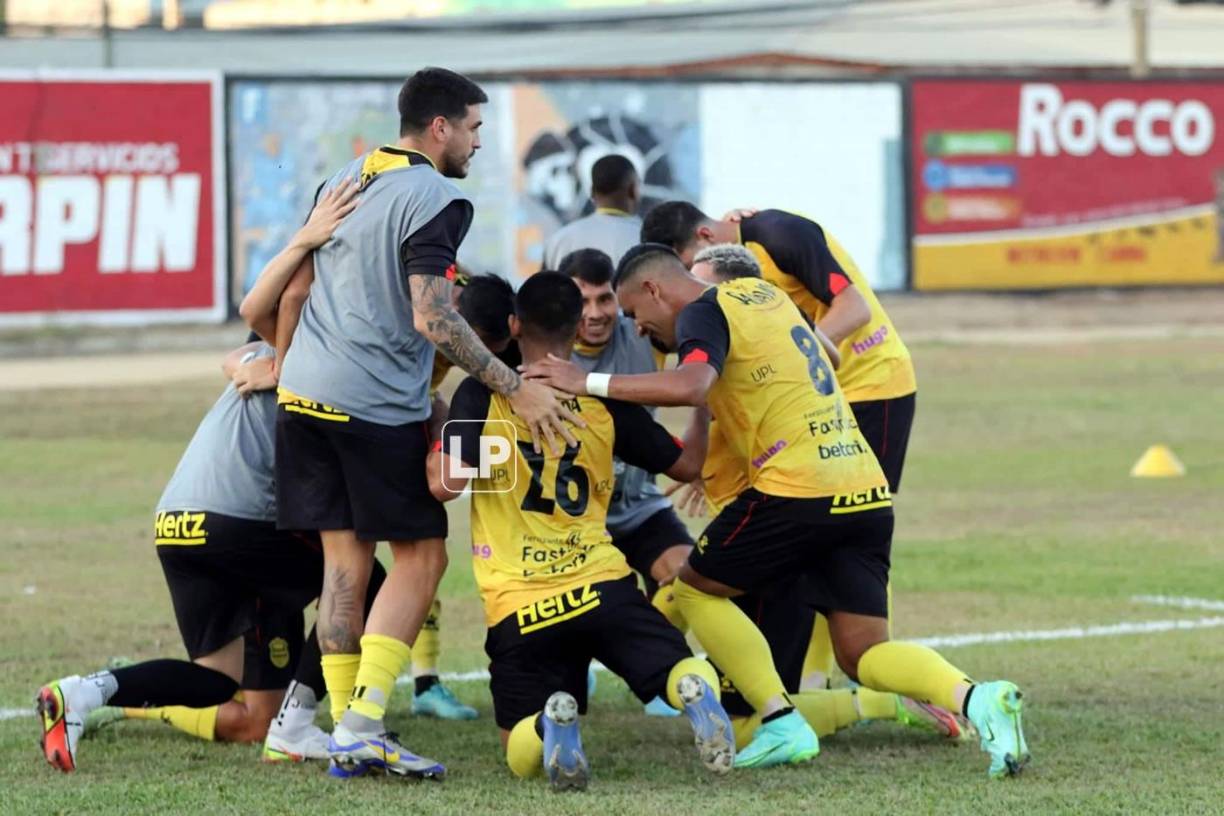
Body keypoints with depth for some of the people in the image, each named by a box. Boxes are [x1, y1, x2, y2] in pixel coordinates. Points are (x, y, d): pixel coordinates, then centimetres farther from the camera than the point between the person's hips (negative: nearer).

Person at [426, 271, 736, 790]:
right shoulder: (605, 401, 7)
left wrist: (430, 450, 11)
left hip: (517, 607, -1)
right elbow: (686, 464, 18)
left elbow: (446, 483, -11)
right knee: (684, 672, 13)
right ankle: (695, 692, -28)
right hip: (603, 587, 1)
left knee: (523, 755, 12)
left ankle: (549, 724, -28)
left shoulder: (482, 393, -1)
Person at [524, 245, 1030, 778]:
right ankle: (975, 699, -18)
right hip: (867, 491, 8)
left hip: (799, 491, -8)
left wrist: (590, 383, -19)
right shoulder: (763, 294, 22)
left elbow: (690, 387, -24)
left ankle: (783, 726, 0)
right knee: (862, 653, 8)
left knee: (695, 589, 12)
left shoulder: (704, 313, -4)